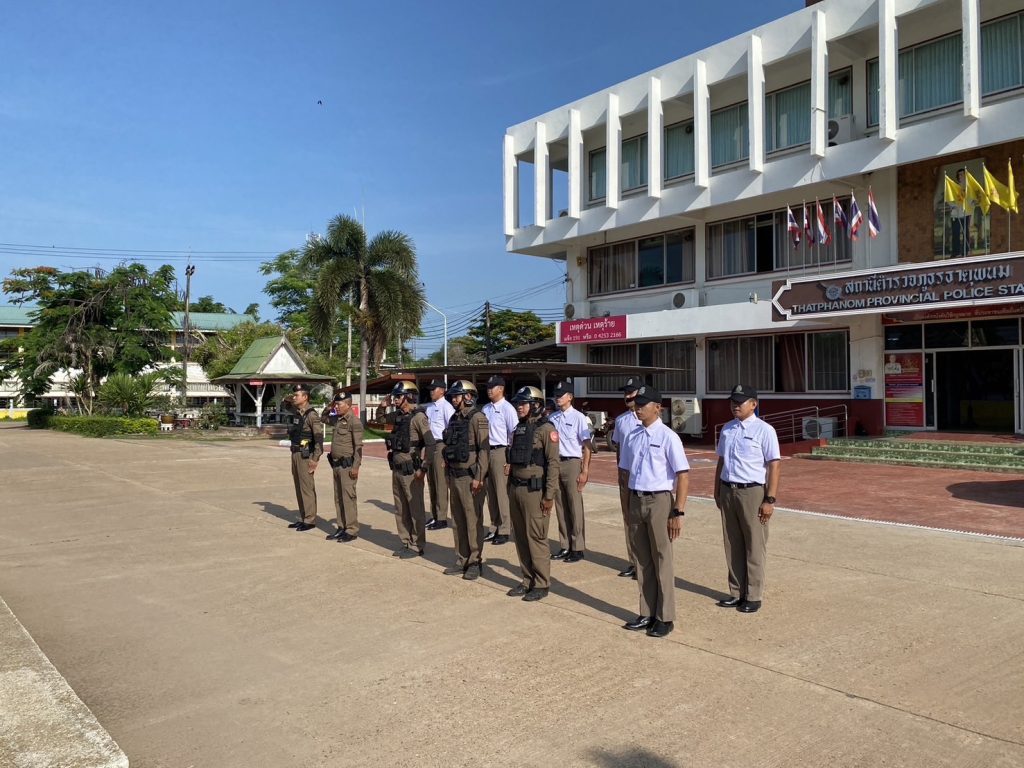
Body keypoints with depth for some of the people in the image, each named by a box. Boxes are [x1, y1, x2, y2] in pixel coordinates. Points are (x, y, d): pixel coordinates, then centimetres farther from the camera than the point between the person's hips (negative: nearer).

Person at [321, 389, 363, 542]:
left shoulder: (354, 421, -14)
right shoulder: (337, 419, 11)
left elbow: (358, 446, -17)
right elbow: (324, 418, 33)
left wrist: (355, 467, -21)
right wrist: (328, 408, 12)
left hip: (347, 465, -9)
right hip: (336, 464, 9)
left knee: (348, 497, -5)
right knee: (338, 497, 13)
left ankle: (352, 530, 0)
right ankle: (341, 527, 21)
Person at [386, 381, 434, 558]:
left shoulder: (418, 417, -14)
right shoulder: (398, 416, 11)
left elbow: (430, 444, -18)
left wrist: (423, 468, -19)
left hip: (411, 471, -8)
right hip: (397, 470, 9)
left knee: (416, 510, 2)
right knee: (400, 510, 15)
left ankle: (417, 546, 11)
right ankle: (406, 543, 26)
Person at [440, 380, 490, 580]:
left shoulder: (478, 418, -12)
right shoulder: (454, 419, 12)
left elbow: (484, 450, -16)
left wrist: (479, 478, -19)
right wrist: (448, 473, 17)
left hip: (470, 477, -8)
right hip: (455, 477, 8)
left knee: (473, 521, 0)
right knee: (457, 521, 13)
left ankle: (475, 562, 10)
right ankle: (461, 560, 23)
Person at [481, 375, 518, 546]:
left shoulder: (507, 408, -9)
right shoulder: (486, 408, 12)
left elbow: (515, 434, -12)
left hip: (500, 452, -7)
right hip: (486, 452, 7)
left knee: (502, 493, -1)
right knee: (490, 492, 13)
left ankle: (504, 530, 8)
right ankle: (495, 528, 23)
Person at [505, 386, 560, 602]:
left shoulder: (546, 429, -10)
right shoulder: (518, 429, 12)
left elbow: (553, 463, -13)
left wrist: (549, 495, -16)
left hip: (534, 490, -7)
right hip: (516, 488, 8)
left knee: (536, 537, -2)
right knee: (520, 537, 12)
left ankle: (542, 584, 8)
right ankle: (527, 580, 23)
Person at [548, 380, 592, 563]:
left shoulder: (578, 417, -7)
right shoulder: (552, 418, 9)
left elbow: (587, 446, -9)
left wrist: (585, 471, -13)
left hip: (572, 464, -5)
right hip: (555, 464, 6)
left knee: (575, 507, -1)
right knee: (560, 506, 11)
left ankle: (578, 548, 8)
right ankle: (565, 546, 20)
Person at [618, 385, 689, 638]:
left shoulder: (668, 437, -10)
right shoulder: (632, 437, 8)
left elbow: (683, 476, -13)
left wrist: (678, 513, -17)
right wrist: (627, 507, 13)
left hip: (659, 502, -6)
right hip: (635, 501, 6)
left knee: (662, 561, 3)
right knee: (642, 560, 12)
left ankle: (665, 618, 14)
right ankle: (647, 614, 24)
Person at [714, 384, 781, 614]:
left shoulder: (764, 430, -10)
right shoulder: (727, 429, 9)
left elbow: (773, 466, -12)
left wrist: (770, 499, -16)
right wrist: (717, 492, 17)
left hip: (752, 492, -6)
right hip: (727, 491, 6)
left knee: (754, 546, 4)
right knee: (732, 545, 13)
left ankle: (753, 596, 16)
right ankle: (737, 592, 25)